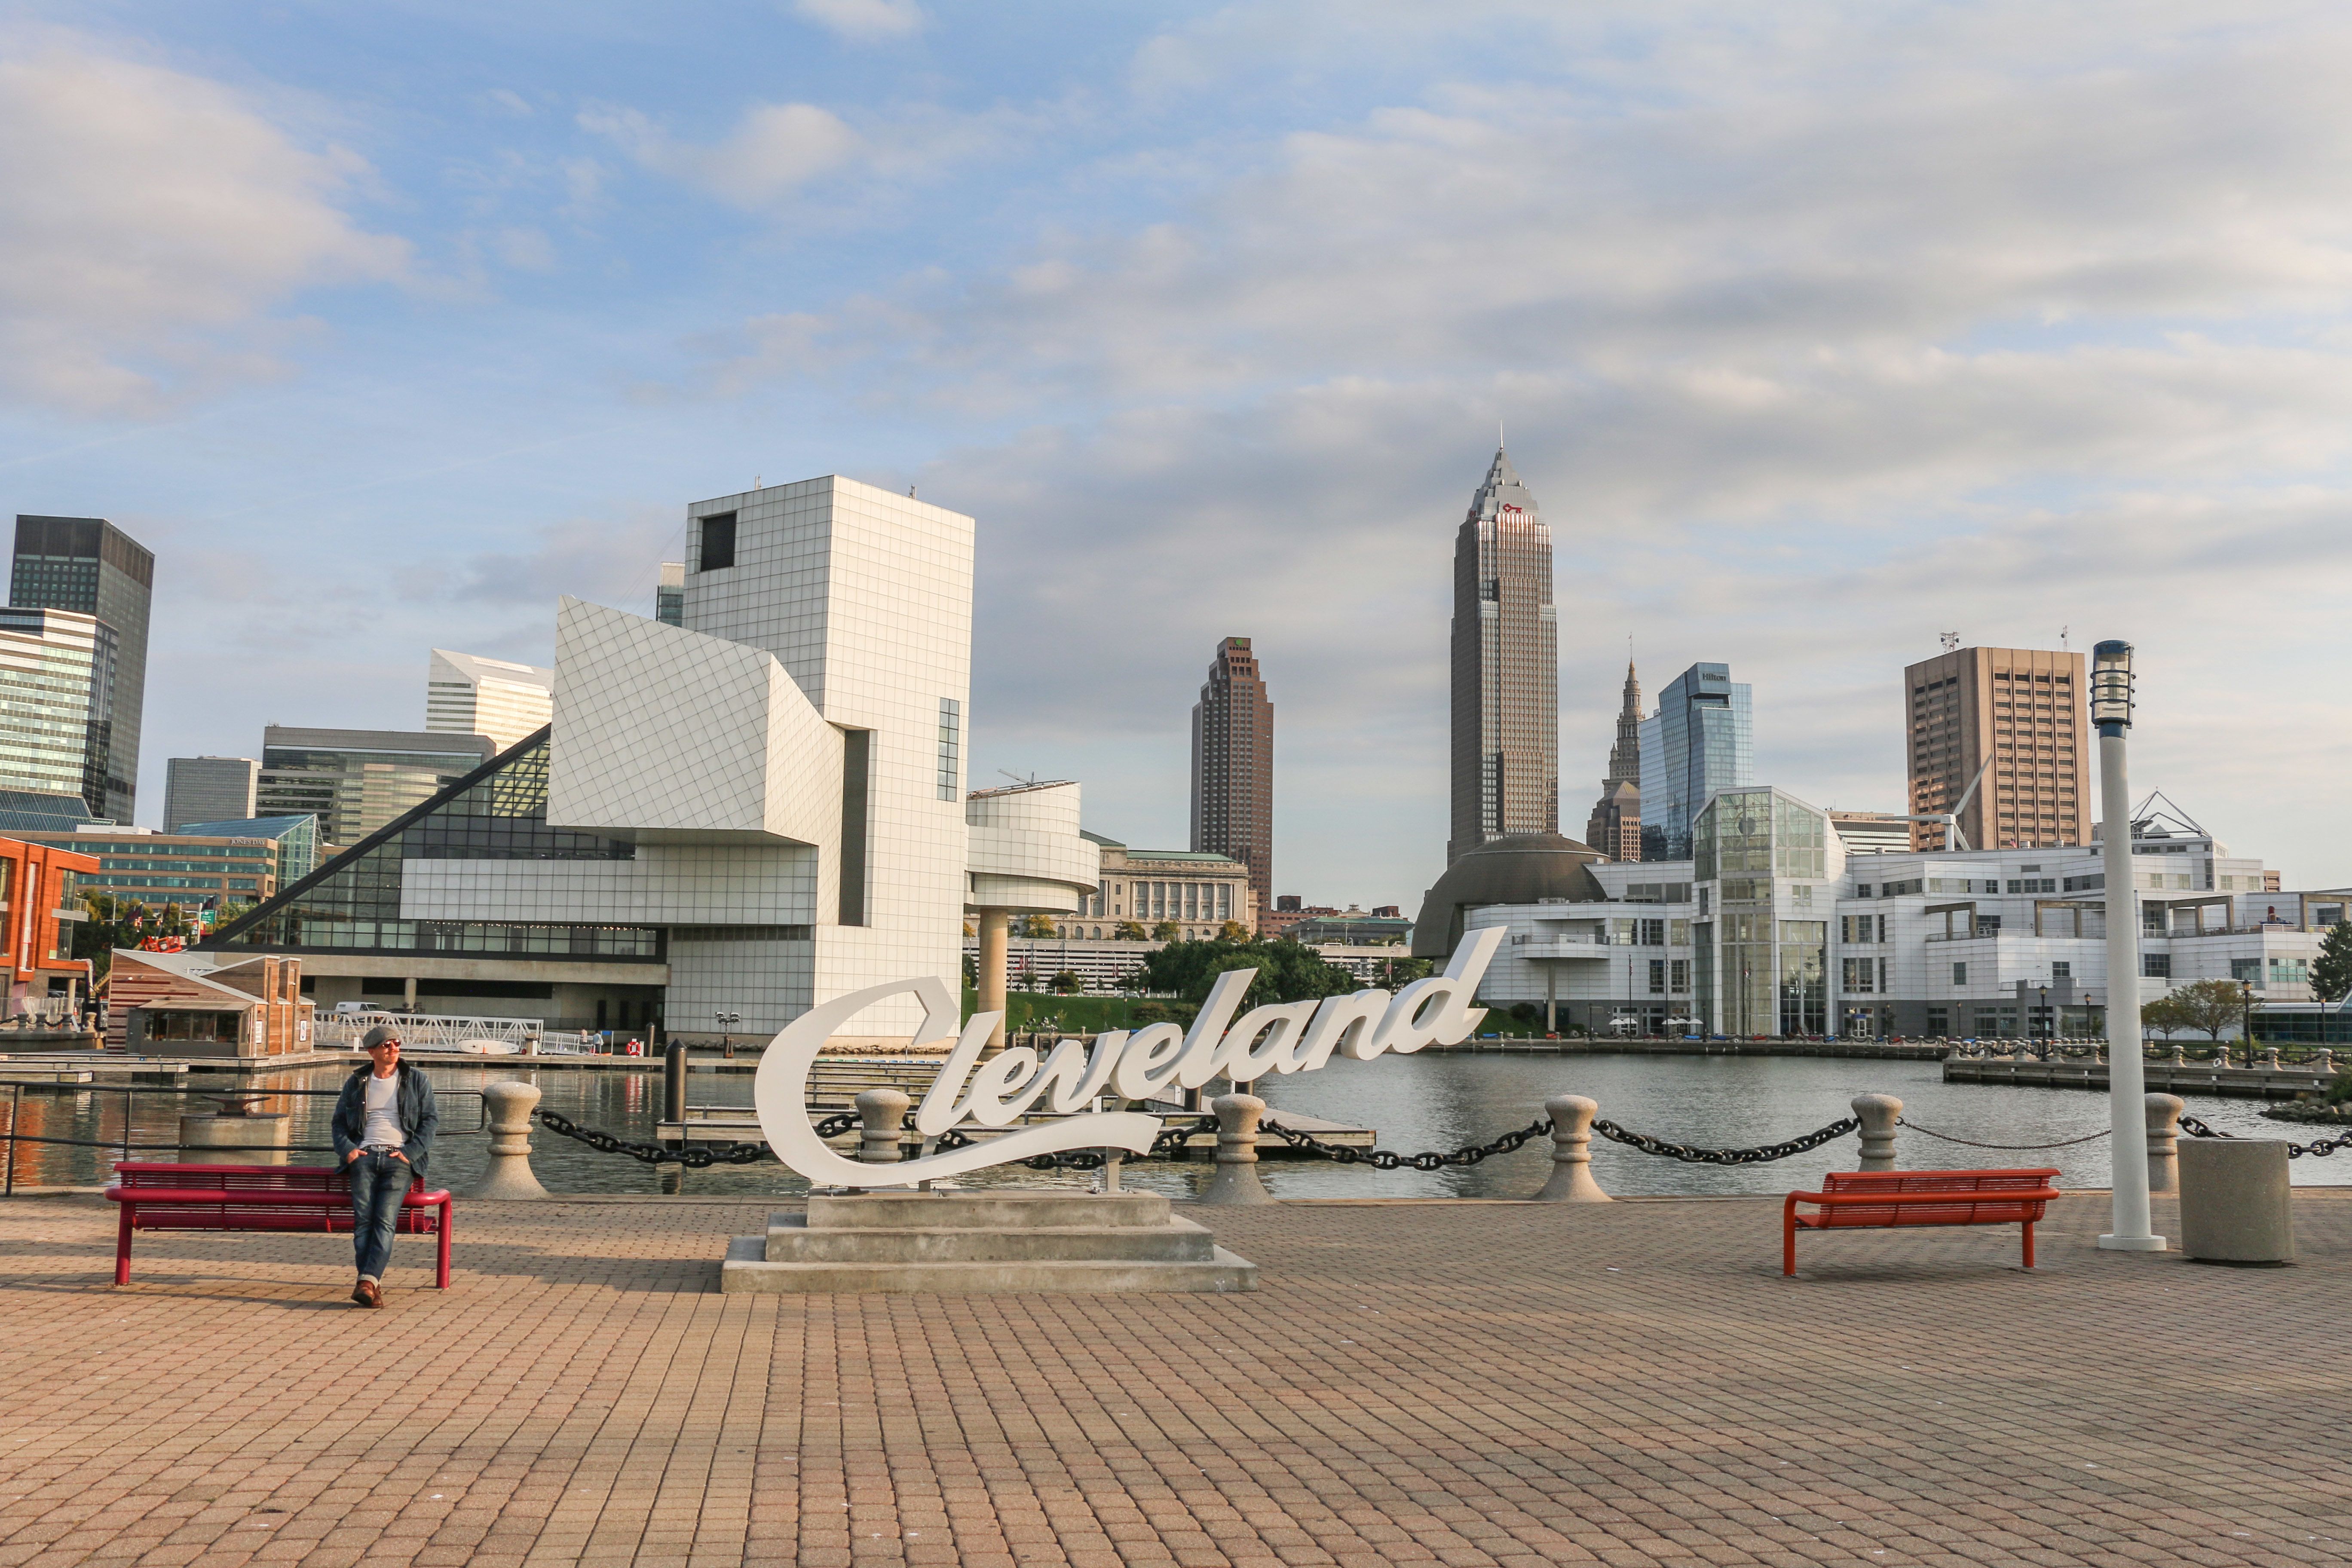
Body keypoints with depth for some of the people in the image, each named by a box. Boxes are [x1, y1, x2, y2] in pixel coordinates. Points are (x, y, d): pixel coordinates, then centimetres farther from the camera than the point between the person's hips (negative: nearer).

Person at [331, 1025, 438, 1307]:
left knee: (386, 1218, -22)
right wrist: (347, 1149, 0)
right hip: (365, 1155, 2)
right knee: (363, 1218, -20)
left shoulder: (416, 1080, 13)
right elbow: (339, 1121, 21)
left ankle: (368, 1281, -33)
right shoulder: (356, 1083, 19)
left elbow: (431, 1119, 7)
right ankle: (373, 1285, -26)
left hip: (400, 1158, -2)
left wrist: (410, 1153, -7)